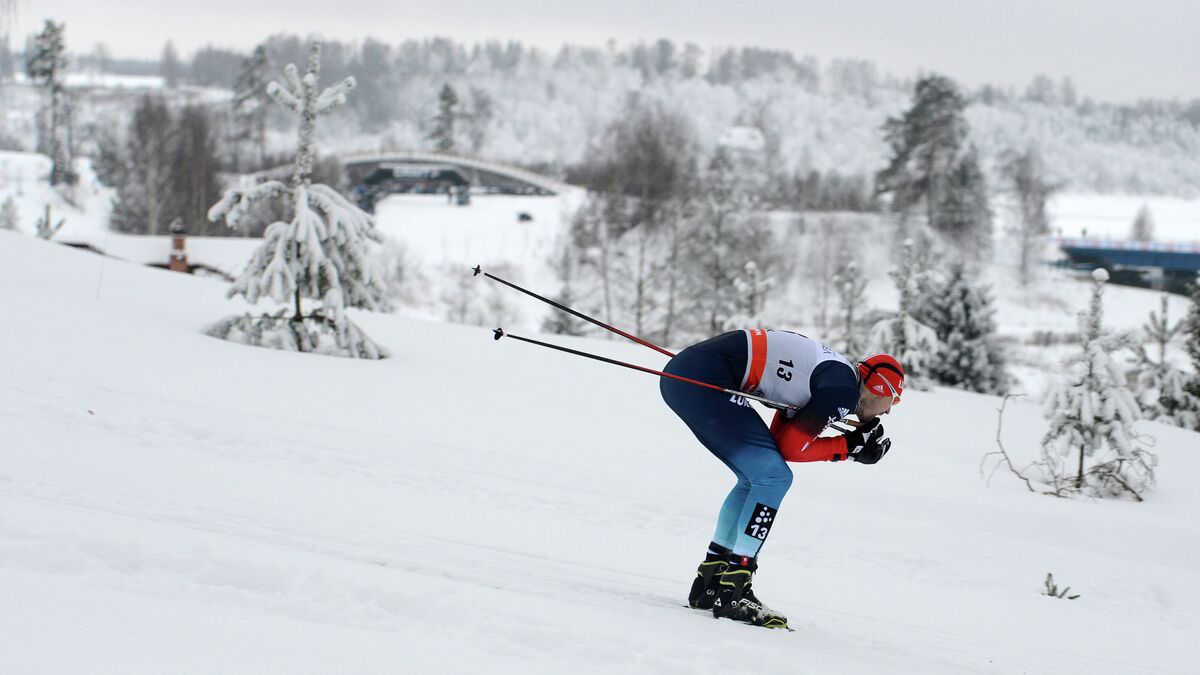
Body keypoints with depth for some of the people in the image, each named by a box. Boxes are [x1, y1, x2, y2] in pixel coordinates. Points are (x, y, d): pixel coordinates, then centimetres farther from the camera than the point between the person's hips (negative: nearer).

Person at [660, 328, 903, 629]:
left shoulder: (833, 372, 20)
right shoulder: (845, 391, -7)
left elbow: (777, 438, 17)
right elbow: (791, 447, -6)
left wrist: (855, 441, 12)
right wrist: (848, 447, 5)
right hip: (703, 378, -10)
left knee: (758, 478, 17)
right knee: (773, 477, -8)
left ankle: (710, 584, 19)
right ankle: (731, 592, -9)